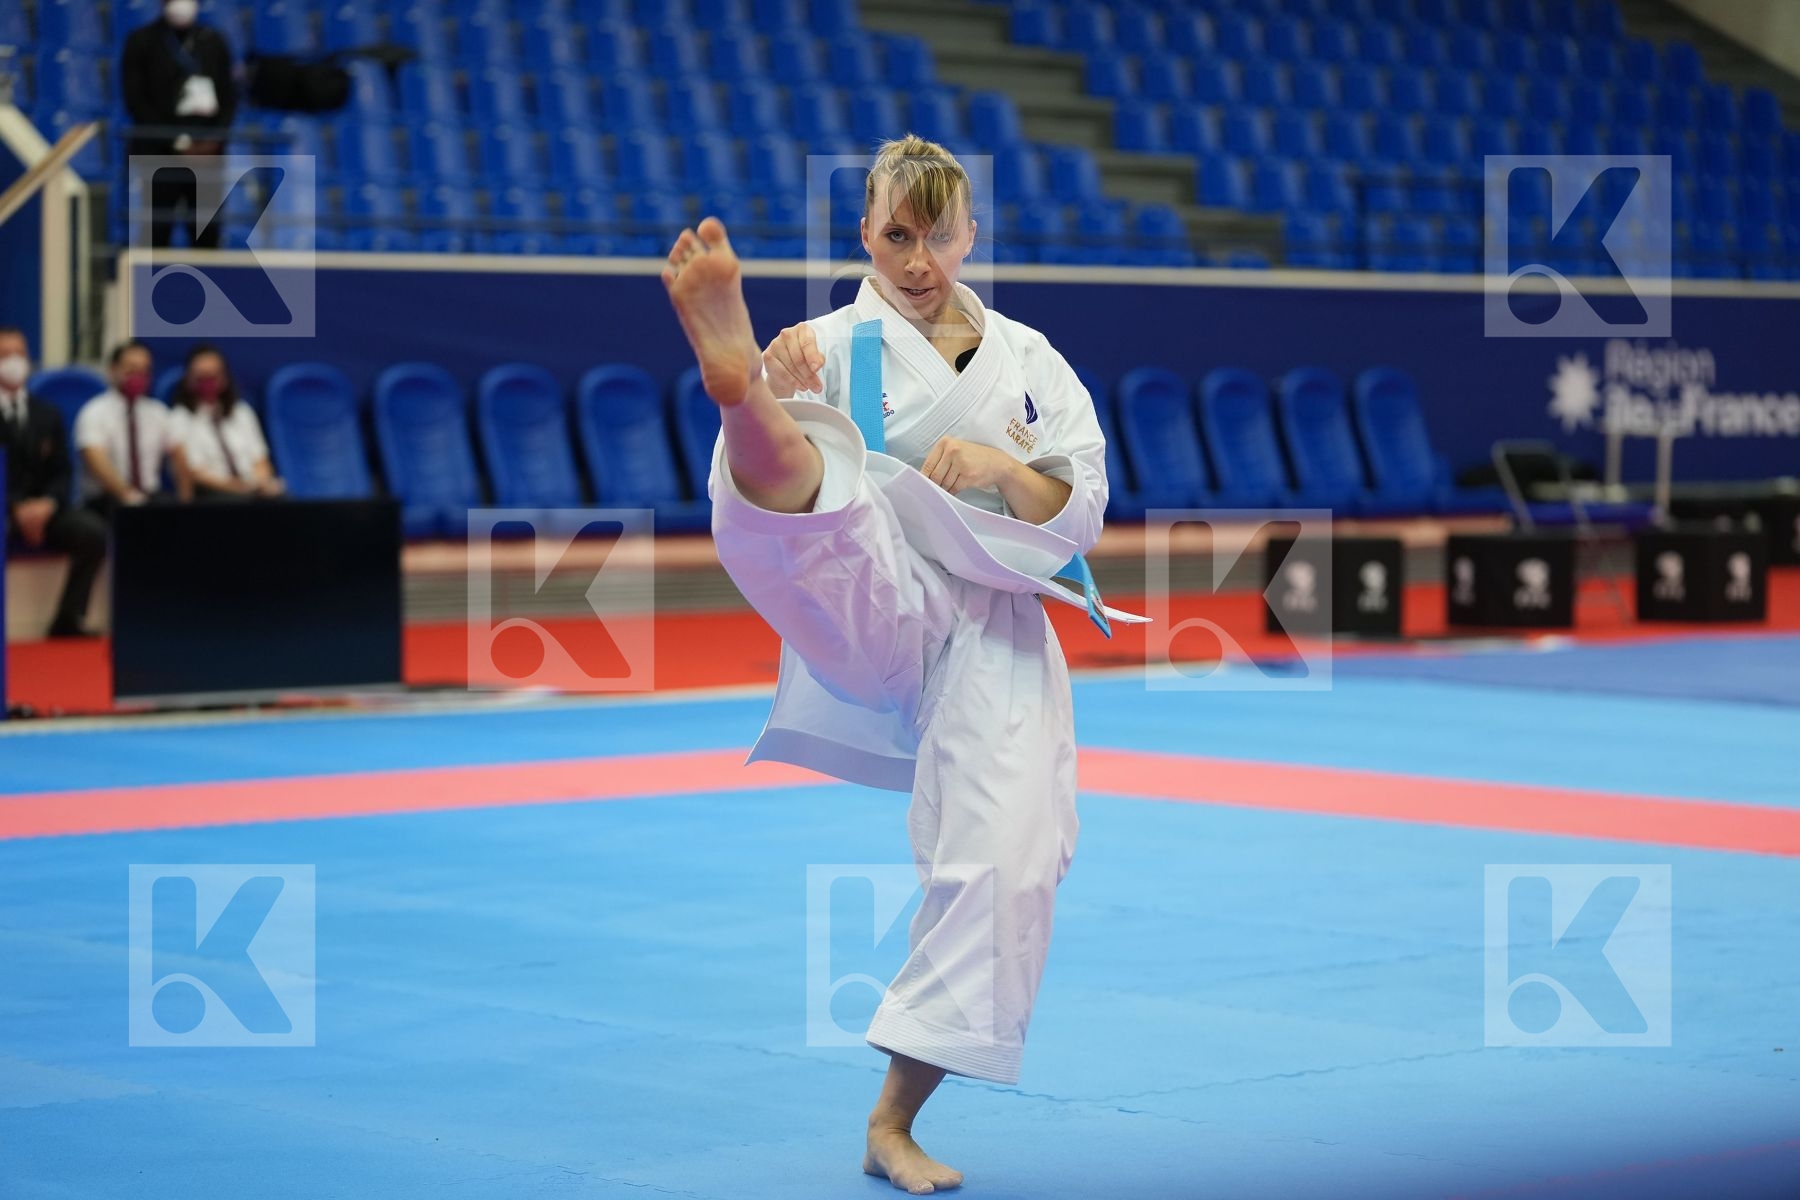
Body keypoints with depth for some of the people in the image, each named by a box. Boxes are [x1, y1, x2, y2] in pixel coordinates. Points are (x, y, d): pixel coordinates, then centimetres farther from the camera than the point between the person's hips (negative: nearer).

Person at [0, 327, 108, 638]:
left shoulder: (46, 414, 15)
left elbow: (61, 473, 11)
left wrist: (47, 504, -11)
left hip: (41, 509, 4)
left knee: (94, 532, -23)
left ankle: (67, 620, -16)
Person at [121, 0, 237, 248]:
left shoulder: (214, 41, 12)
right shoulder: (141, 41, 2)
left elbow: (229, 94, 11)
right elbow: (136, 101, -3)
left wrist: (215, 138, -5)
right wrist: (176, 142, -10)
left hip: (207, 152, 3)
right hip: (161, 153, -3)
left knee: (206, 234, 2)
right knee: (158, 232, -6)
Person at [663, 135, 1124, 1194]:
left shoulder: (1026, 361, 16)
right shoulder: (834, 344, 6)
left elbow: (1081, 514, 10)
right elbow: (777, 481, -9)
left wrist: (1001, 465, -10)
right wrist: (771, 395, -30)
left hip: (989, 629, 3)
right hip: (871, 604, -2)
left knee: (1009, 868, -9)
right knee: (792, 490, -34)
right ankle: (732, 375, -73)